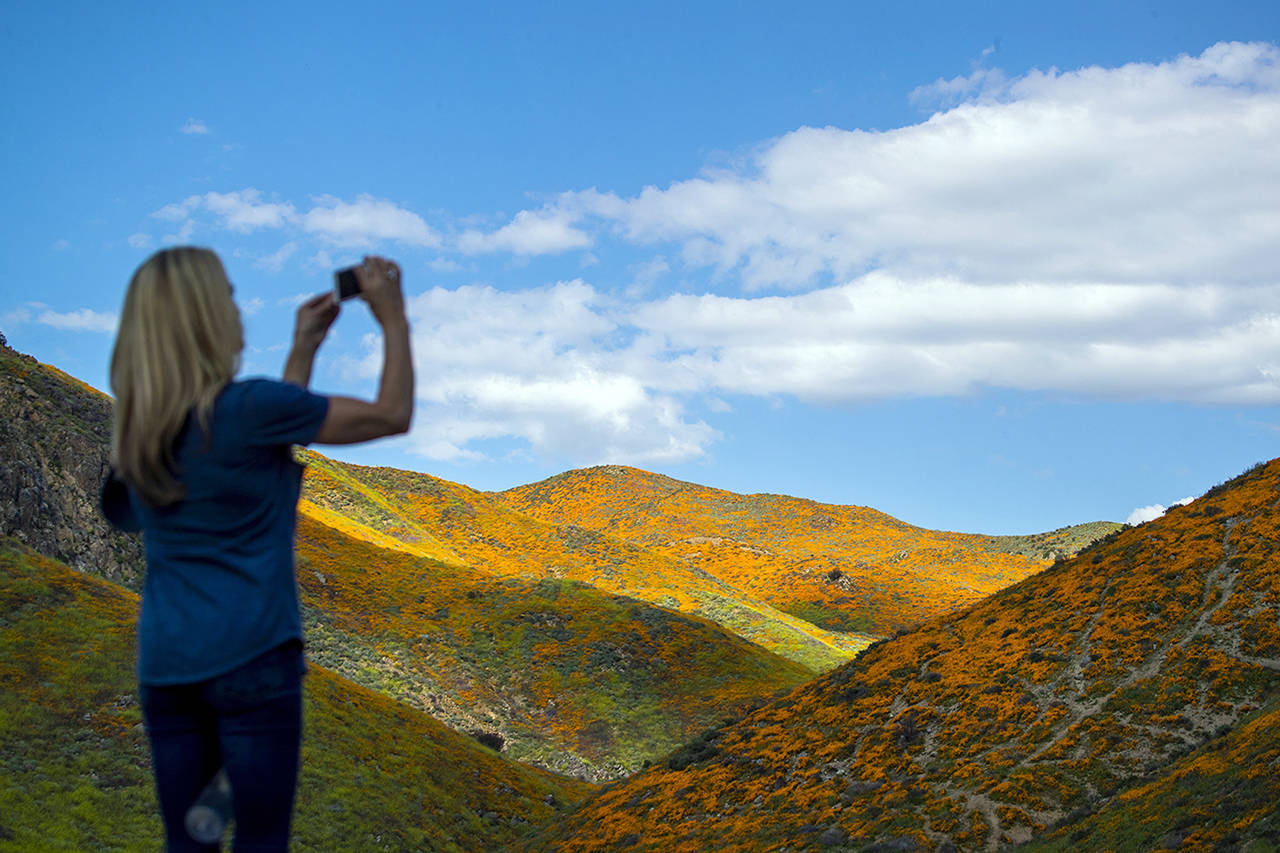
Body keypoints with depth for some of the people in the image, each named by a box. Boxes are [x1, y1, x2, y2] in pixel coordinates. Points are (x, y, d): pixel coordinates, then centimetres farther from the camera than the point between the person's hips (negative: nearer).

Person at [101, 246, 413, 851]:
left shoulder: (140, 425, 8)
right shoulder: (244, 406, -13)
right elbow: (391, 415, -5)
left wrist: (304, 349, 25)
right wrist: (393, 320, 6)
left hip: (164, 663, 7)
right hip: (250, 656, -6)